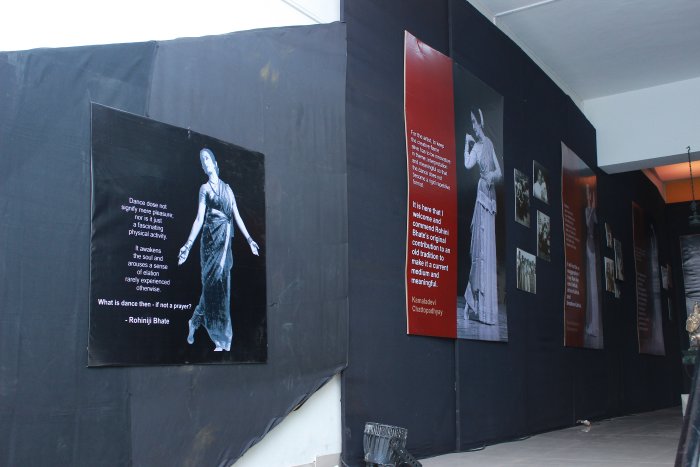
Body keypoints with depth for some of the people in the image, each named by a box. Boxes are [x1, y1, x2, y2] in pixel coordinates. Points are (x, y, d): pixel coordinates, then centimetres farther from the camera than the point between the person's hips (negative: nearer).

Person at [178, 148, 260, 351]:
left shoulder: (227, 188, 16)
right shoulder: (204, 188, 4)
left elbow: (237, 216, 14)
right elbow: (199, 218, -4)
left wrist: (249, 239, 8)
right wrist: (188, 245, -15)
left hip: (225, 240, 4)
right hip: (211, 238, -4)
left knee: (223, 285, 2)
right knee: (212, 283, -5)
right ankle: (222, 340, 2)